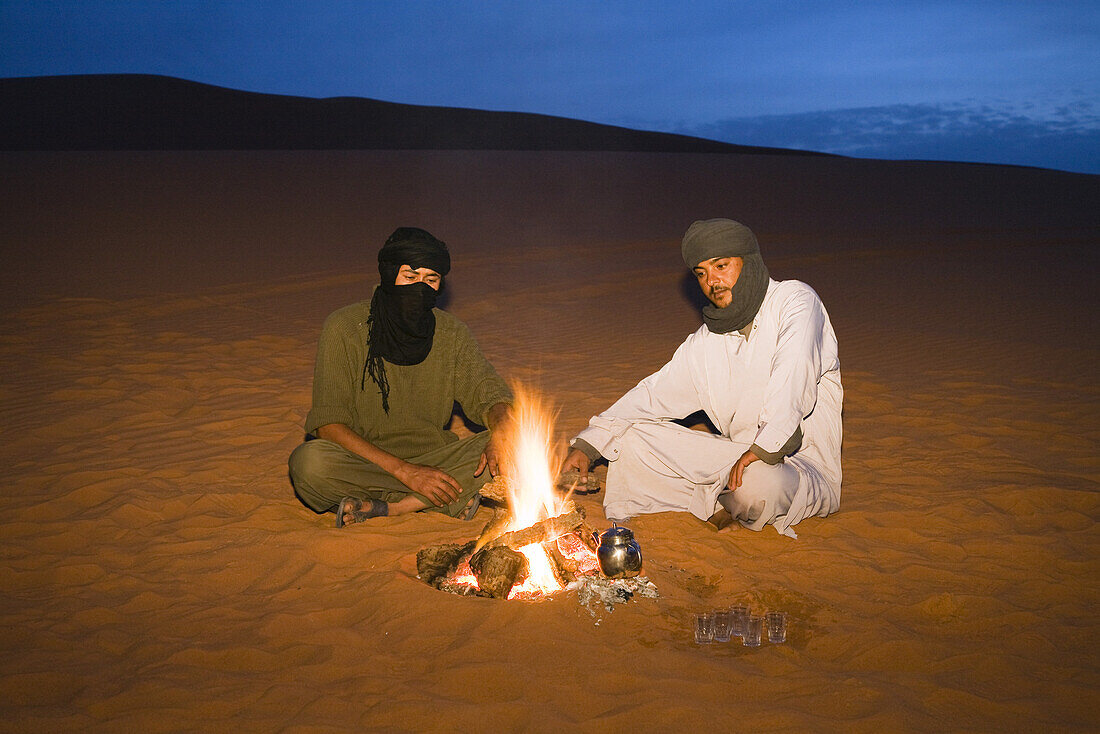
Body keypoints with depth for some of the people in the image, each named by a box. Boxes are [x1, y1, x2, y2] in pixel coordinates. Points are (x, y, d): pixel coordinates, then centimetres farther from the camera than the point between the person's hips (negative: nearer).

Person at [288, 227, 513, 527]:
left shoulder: (451, 333, 0)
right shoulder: (344, 328, -11)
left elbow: (489, 392, 3)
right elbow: (328, 423, -15)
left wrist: (501, 432, -24)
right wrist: (404, 471, -24)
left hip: (431, 458, 4)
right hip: (358, 462, -3)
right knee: (309, 462, -34)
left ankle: (382, 507, -22)